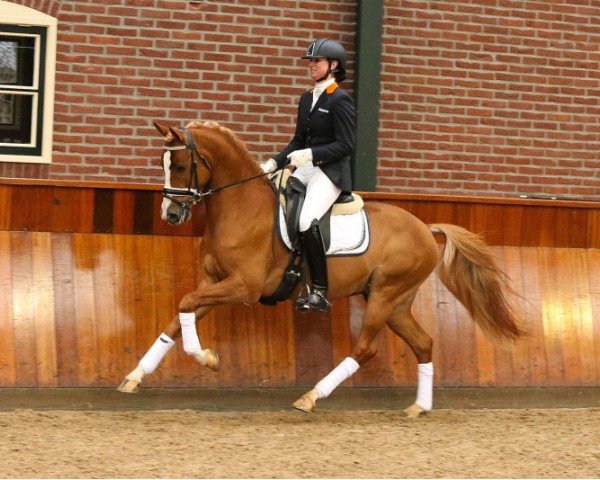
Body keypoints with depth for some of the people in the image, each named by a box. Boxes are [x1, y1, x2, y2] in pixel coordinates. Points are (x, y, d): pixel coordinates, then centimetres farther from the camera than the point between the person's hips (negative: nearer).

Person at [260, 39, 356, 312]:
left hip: (330, 172, -9)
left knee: (307, 220, -29)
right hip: (305, 169, 9)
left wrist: (311, 154, -23)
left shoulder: (340, 100, -8)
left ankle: (320, 292, -26)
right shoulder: (307, 99, 17)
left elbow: (345, 145, -14)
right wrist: (274, 163, 8)